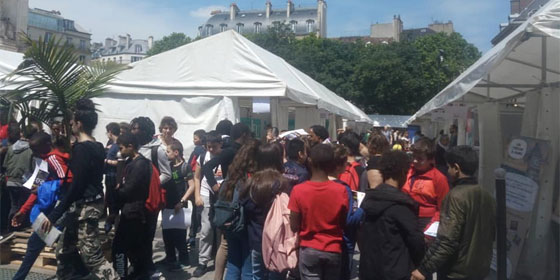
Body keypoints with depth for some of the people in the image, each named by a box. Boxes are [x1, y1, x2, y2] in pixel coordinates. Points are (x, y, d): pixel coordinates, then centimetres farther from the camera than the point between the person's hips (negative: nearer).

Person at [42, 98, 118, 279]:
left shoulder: (81, 148, -17)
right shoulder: (98, 147, 9)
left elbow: (76, 186, -21)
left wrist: (54, 215, -19)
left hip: (84, 206, -10)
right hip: (94, 202, 10)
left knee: (92, 255, -6)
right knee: (64, 249, 22)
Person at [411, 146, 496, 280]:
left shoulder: (456, 196, -20)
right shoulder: (487, 196, 2)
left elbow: (447, 240, -26)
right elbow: (492, 233, 13)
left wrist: (423, 269, -21)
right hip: (481, 269, 7)